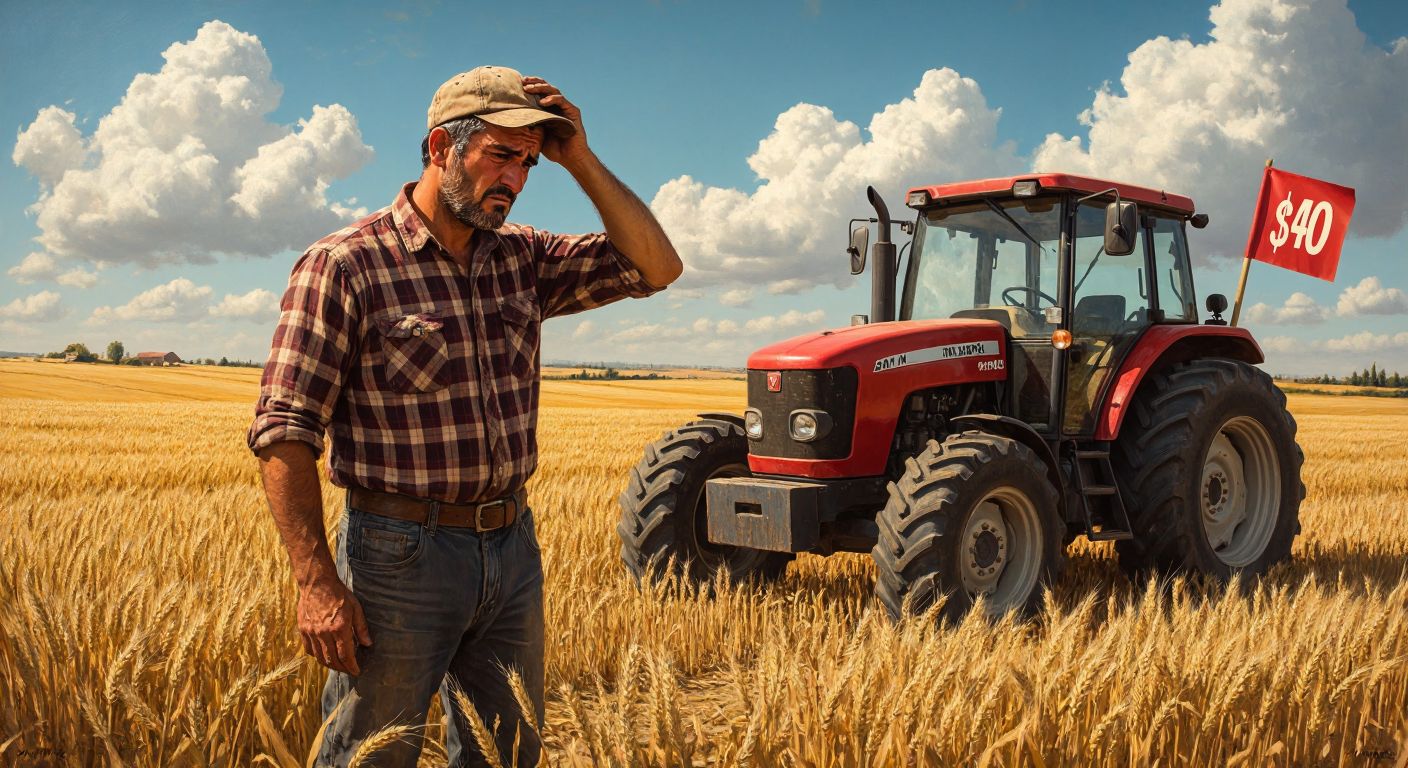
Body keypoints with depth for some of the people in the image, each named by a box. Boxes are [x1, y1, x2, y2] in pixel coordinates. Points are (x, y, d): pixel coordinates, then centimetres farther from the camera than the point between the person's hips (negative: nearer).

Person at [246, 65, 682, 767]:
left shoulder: (522, 259, 7)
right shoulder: (344, 266, -10)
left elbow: (657, 266, 4)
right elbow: (284, 433, -13)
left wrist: (580, 160, -3)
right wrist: (315, 582, -19)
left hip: (513, 550, 6)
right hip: (401, 553, -5)